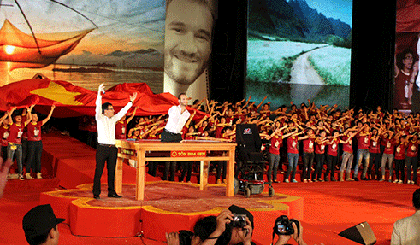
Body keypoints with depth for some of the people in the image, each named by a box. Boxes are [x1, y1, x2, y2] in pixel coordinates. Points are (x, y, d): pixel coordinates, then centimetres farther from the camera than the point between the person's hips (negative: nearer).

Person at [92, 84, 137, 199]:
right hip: (102, 148, -5)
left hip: (112, 148, 5)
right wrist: (99, 94, -27)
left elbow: (123, 112, 23)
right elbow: (98, 107, -15)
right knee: (99, 171, -4)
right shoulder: (100, 118, -1)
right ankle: (96, 193, 0)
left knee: (112, 171, 8)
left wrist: (131, 102, 21)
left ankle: (111, 192, 14)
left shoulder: (114, 119, 15)